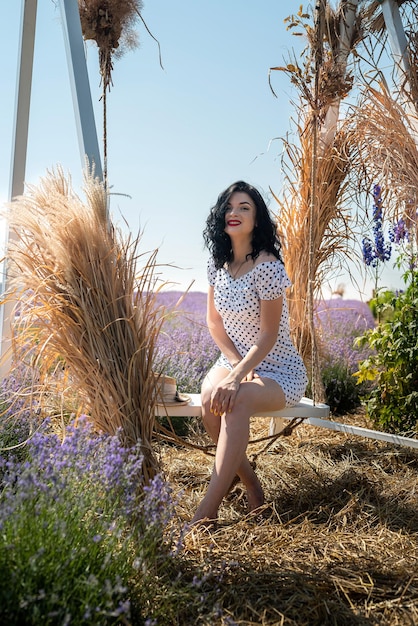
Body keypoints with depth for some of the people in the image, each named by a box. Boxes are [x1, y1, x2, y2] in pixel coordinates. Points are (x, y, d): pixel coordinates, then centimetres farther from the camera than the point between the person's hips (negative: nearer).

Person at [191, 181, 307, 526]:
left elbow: (268, 335, -19)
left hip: (278, 371, -5)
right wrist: (236, 364, -10)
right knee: (210, 397, -28)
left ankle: (207, 511, -33)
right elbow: (214, 321, 5)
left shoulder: (267, 266, -18)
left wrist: (237, 378, -30)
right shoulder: (218, 264, 2)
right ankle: (252, 486, -9)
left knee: (236, 401, -36)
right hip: (234, 360, 5)